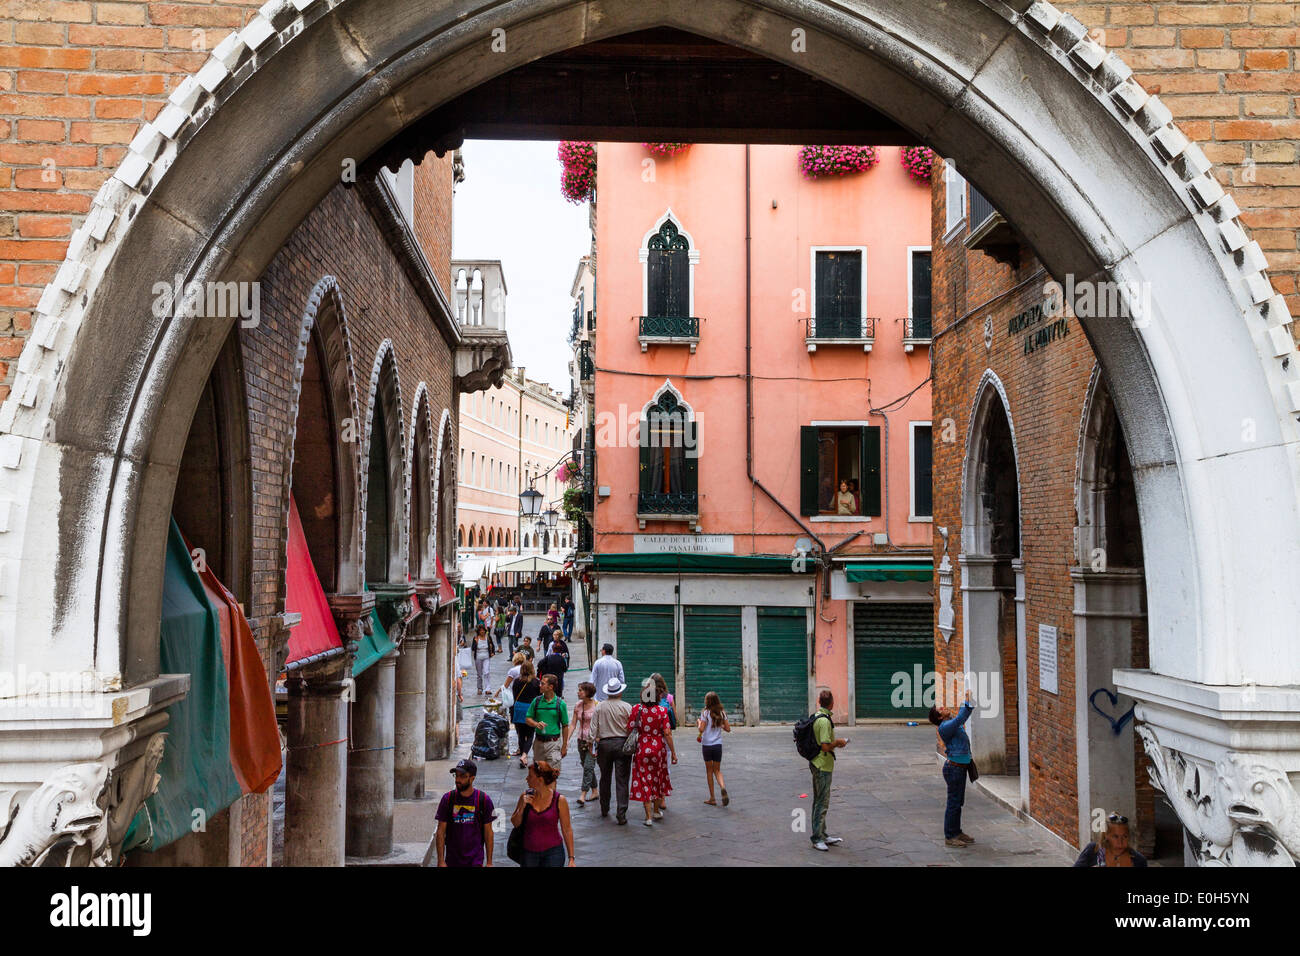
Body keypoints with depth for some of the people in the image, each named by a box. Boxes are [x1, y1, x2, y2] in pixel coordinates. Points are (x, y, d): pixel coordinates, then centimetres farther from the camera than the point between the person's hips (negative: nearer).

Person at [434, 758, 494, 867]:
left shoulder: (484, 800, -4)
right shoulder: (447, 799, -3)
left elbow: (488, 832, 1)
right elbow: (441, 832, -1)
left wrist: (489, 862, -1)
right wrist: (441, 861, -6)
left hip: (476, 861, -1)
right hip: (452, 860, 1)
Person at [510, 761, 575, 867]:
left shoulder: (559, 800, -10)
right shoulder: (526, 796, -2)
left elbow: (567, 830, -4)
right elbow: (515, 823, 6)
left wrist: (571, 858, -5)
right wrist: (522, 806, -12)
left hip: (553, 851, -3)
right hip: (529, 853, 3)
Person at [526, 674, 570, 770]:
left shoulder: (560, 703, -4)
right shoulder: (536, 701, 3)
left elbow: (565, 726, 1)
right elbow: (528, 719, 9)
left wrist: (564, 746, 0)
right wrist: (536, 724, -14)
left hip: (553, 742, -3)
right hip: (539, 742, 3)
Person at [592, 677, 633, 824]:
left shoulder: (600, 706, 0)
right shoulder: (626, 707, -6)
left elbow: (594, 728, 1)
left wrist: (595, 745, 8)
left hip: (604, 744, 2)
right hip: (622, 743, -2)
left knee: (605, 778, 18)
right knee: (622, 780, -1)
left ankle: (604, 809, 30)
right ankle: (621, 814, -5)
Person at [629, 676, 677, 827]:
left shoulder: (636, 709, -10)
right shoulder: (662, 711, -9)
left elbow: (629, 729, -10)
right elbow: (667, 733, -9)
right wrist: (673, 752, -2)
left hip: (642, 748, -1)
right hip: (659, 747, 1)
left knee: (644, 780, 5)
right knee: (657, 778, 19)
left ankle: (649, 816, 3)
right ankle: (656, 810, 33)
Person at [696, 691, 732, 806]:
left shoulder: (705, 713, -10)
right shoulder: (722, 713, 2)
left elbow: (701, 729, -16)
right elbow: (728, 729, 3)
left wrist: (698, 723, 3)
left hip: (707, 745, -3)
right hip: (718, 745, 3)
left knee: (709, 770, 9)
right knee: (717, 770, 13)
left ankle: (712, 798, 11)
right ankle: (723, 787, -17)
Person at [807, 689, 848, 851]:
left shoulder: (816, 717, 9)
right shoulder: (825, 721, -22)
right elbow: (826, 747, -25)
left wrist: (834, 741, 15)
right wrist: (838, 742, -9)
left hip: (816, 763, 10)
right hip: (823, 765, -10)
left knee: (819, 801, 16)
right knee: (822, 803, -4)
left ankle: (822, 836, 25)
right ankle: (817, 838, 1)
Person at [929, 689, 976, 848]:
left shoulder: (952, 723, 12)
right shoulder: (944, 727, -17)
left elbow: (965, 716, 22)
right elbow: (960, 718, -31)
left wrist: (970, 703, 7)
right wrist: (967, 702, -24)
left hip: (960, 768, 10)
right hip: (954, 768, -10)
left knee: (958, 802, 17)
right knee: (953, 803, -4)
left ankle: (957, 832, 27)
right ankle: (949, 837, 2)